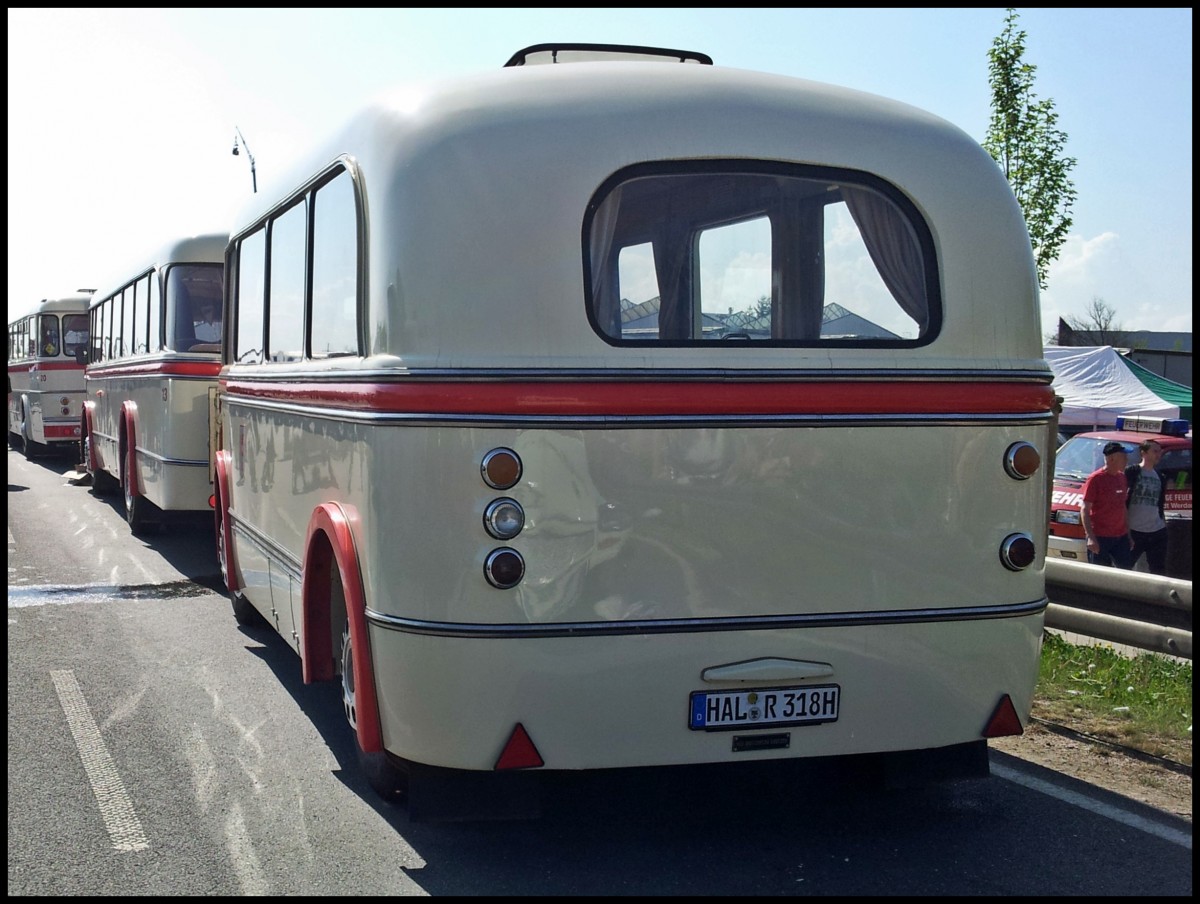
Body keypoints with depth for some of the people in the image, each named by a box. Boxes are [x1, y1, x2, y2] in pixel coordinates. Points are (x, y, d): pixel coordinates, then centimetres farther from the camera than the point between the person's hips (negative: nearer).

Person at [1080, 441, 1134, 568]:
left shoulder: (1122, 478, 11)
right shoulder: (1095, 479, -10)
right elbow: (1085, 509, -12)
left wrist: (1128, 535, 16)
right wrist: (1090, 537, -20)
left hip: (1121, 537, 7)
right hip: (1100, 538, -7)